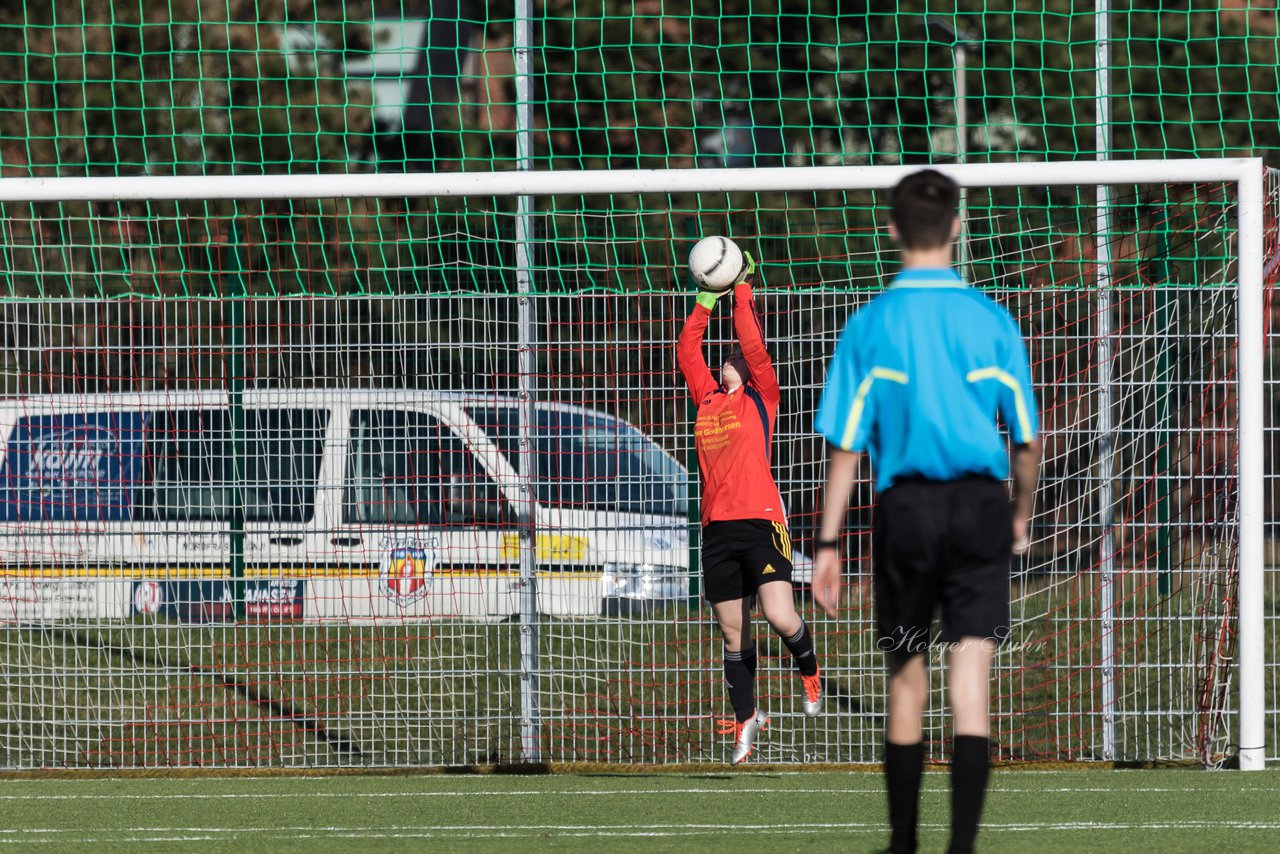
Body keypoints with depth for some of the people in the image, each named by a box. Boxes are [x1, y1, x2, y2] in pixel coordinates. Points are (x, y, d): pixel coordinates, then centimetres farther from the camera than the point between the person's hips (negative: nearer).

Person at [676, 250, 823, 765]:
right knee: (732, 635, 7)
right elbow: (686, 352, 20)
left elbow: (753, 346, -5)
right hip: (717, 527, 5)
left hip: (761, 520, -5)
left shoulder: (761, 398, 5)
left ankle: (809, 673, 13)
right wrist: (705, 303, 18)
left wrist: (742, 290, 0)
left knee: (779, 616, -17)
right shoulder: (708, 399, 17)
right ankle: (745, 718, 19)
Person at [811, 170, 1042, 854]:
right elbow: (1027, 439, 5)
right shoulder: (992, 321, -1)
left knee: (906, 679, 14)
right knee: (970, 678, -4)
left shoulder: (871, 324, -4)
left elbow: (845, 445, -4)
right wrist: (1021, 514, 22)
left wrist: (828, 545, 1)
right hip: (980, 505, 0)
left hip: (904, 510, 0)